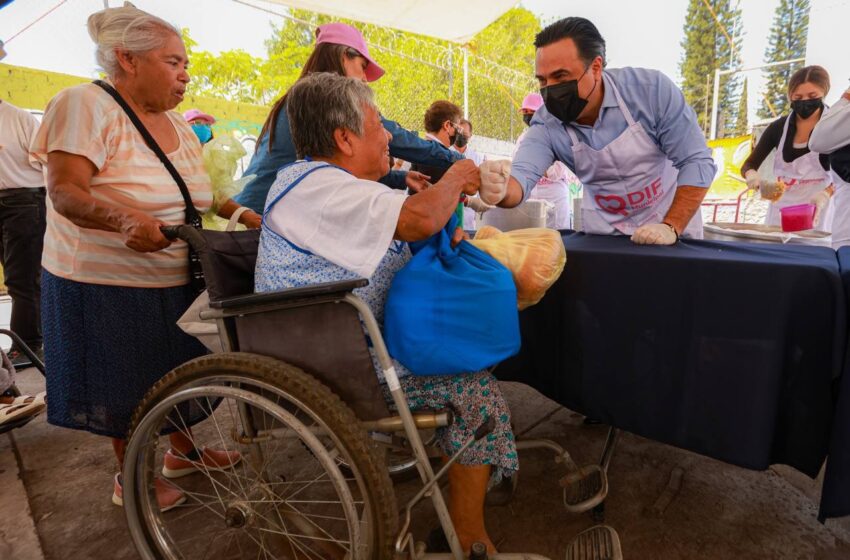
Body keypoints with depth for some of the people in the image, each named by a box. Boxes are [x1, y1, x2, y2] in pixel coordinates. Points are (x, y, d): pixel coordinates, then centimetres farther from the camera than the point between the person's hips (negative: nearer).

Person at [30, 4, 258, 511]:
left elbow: (194, 194, 14)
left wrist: (240, 212, -1)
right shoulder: (85, 105, -13)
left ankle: (182, 450, 40)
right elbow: (65, 192, -23)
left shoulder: (176, 123, 9)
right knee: (126, 385, 7)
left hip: (176, 279, 7)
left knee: (178, 369, 18)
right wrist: (125, 218, -42)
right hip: (108, 283, -6)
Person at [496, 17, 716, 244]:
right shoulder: (547, 122, -16)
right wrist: (501, 189, -54)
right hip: (604, 234, 1)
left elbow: (696, 161, -16)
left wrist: (671, 227, -24)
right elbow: (522, 175, -31)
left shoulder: (652, 89, -19)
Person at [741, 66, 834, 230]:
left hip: (817, 211, -2)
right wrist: (751, 174, -18)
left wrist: (826, 193, -27)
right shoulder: (778, 127, 4)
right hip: (781, 210, 3)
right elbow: (748, 165, 6)